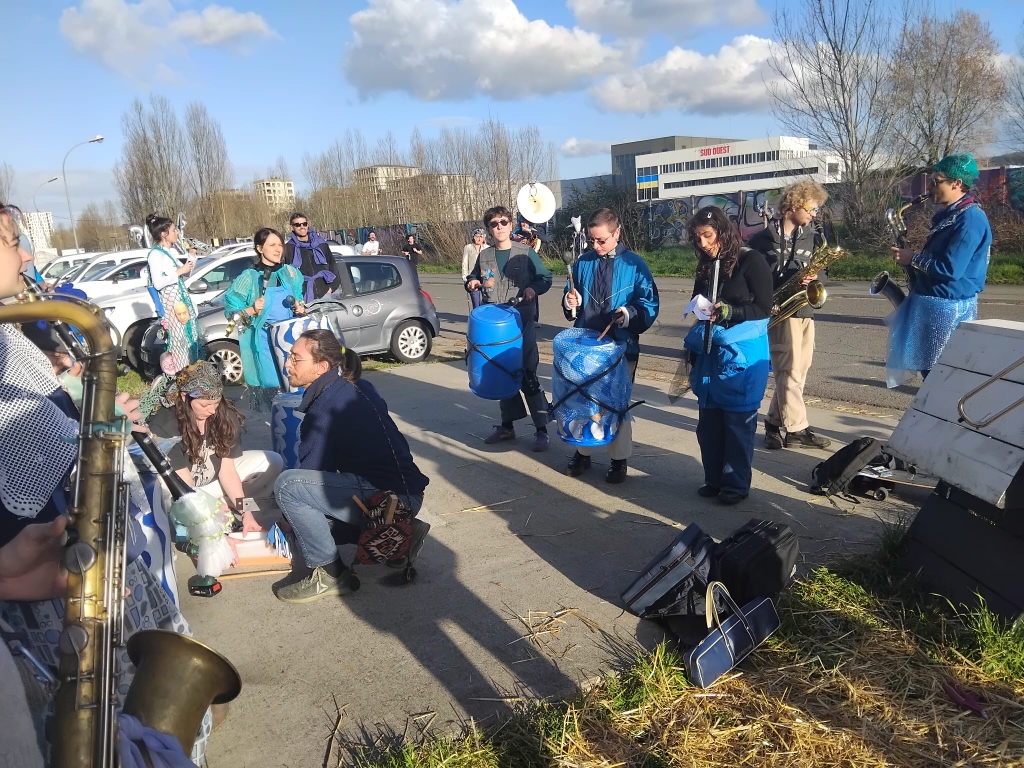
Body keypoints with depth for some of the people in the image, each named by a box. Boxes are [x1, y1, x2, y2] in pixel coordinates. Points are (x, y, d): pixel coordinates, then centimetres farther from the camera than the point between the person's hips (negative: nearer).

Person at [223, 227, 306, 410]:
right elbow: (231, 311, -3)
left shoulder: (290, 273, 9)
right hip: (263, 343, -4)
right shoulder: (249, 277, -4)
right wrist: (253, 310, -19)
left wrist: (300, 308, 1)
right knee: (268, 384, -6)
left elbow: (299, 301, 22)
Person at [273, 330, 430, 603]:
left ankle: (329, 574, -4)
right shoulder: (353, 387, 10)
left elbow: (311, 469, -9)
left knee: (287, 485, -17)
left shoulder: (328, 406, -17)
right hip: (400, 489, 10)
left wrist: (293, 516, 9)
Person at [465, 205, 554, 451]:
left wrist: (533, 288, -19)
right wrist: (472, 284, -1)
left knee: (527, 376, -5)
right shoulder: (484, 256, 8)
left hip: (523, 322, -4)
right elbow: (473, 278, 22)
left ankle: (542, 429, 3)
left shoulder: (526, 252, -2)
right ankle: (507, 425, 24)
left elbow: (546, 279, 1)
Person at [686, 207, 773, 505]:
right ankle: (714, 479, 22)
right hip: (709, 352, 6)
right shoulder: (706, 267, 9)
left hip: (743, 353, -6)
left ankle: (737, 484, 14)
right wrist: (693, 347, 9)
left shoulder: (751, 261, -8)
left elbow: (763, 308, -11)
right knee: (709, 420, 9)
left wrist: (728, 311, -23)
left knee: (737, 421, 2)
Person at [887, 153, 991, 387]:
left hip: (949, 308, -10)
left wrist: (912, 259, -14)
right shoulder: (950, 214, 14)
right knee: (928, 367, 15)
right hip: (932, 302, 10)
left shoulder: (970, 218, -17)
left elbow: (950, 268, -24)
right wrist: (914, 259, 7)